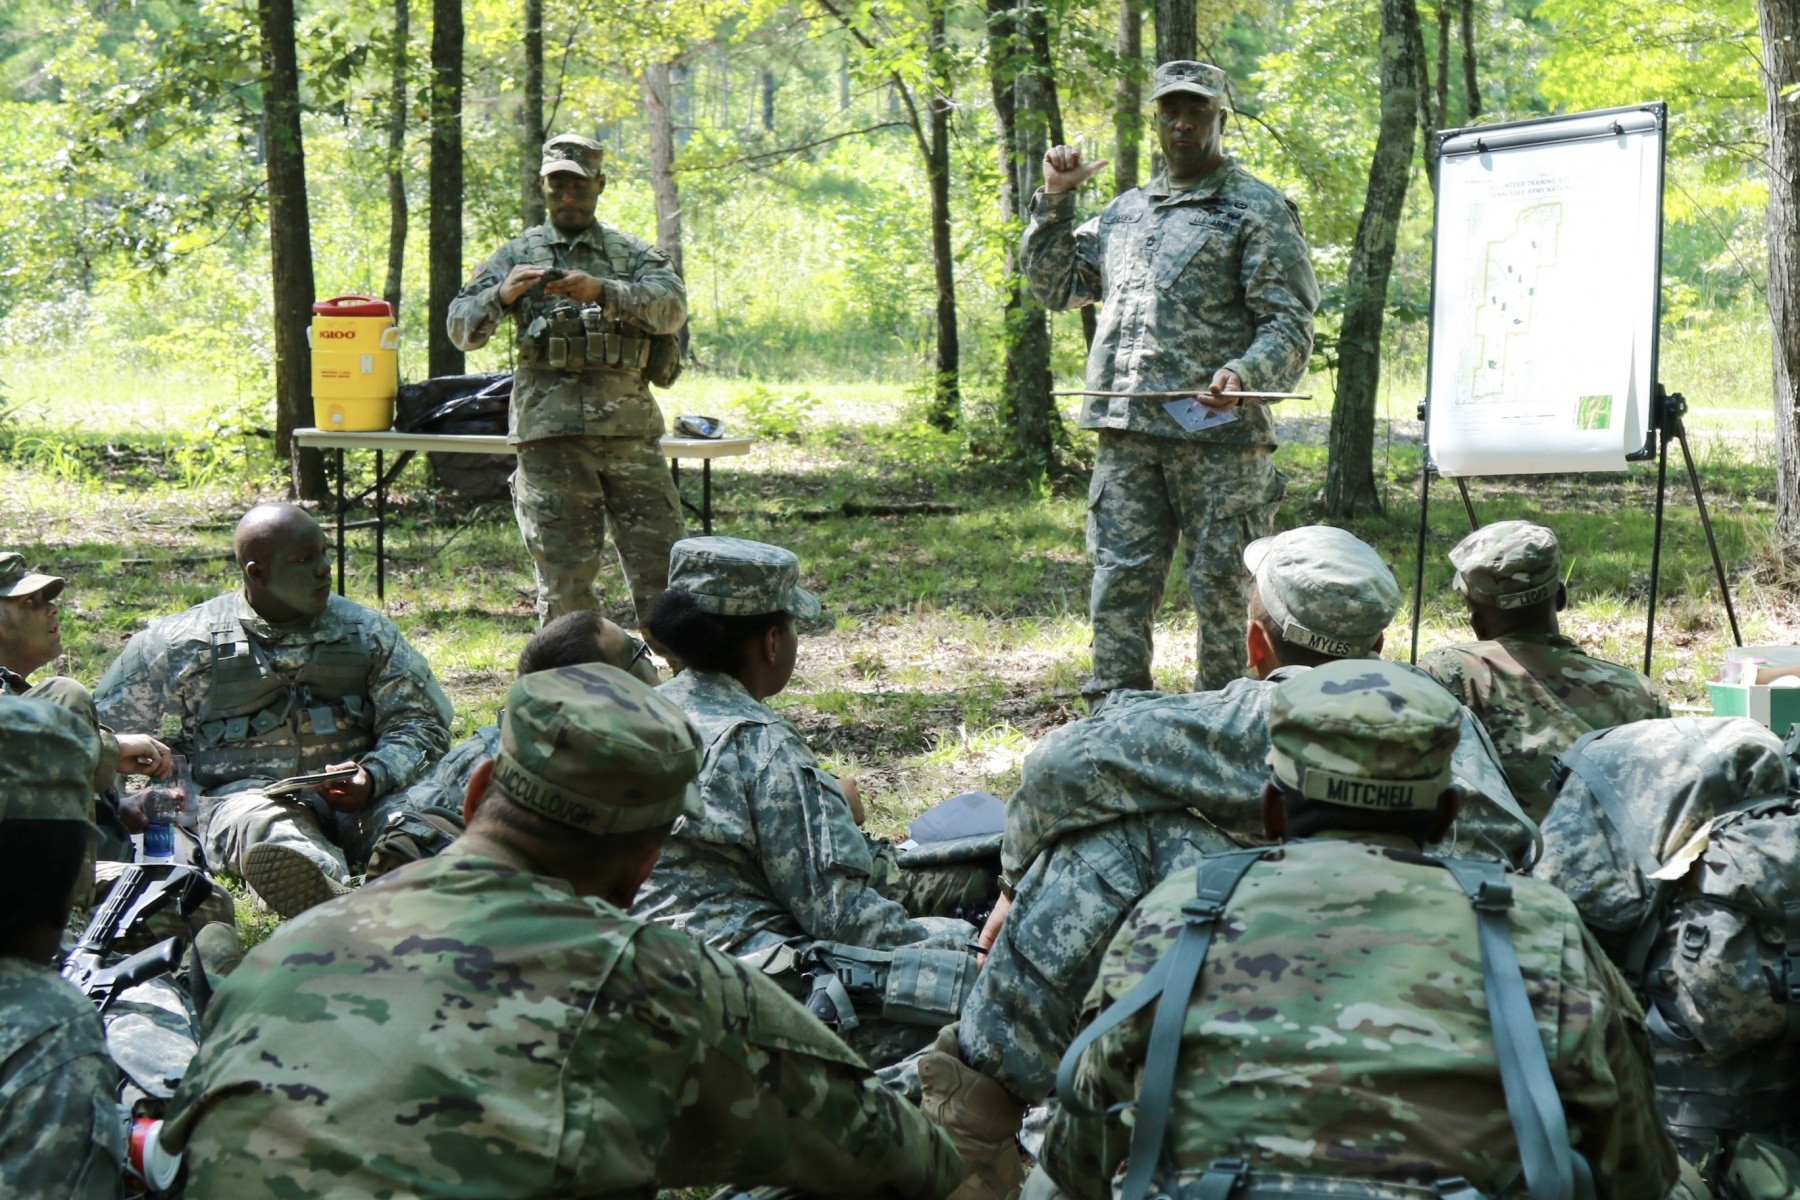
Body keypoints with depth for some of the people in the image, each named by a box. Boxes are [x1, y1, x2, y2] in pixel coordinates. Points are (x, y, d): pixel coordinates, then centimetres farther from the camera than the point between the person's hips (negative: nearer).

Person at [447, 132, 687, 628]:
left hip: (629, 426, 1)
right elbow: (461, 328, 4)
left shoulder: (631, 253, 13)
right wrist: (502, 295, -16)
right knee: (564, 574, 1)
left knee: (660, 564, 1)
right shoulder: (518, 255, 12)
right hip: (549, 432, -1)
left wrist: (602, 292, -22)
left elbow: (672, 305, -6)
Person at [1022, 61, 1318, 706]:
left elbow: (1290, 324, -6)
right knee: (1118, 585, 4)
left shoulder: (1258, 209, 2)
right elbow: (1053, 285, 25)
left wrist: (1243, 374, -25)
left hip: (1218, 434, -5)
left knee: (1223, 589, 0)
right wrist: (1054, 199, 13)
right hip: (1125, 436, 5)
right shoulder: (1125, 211, 20)